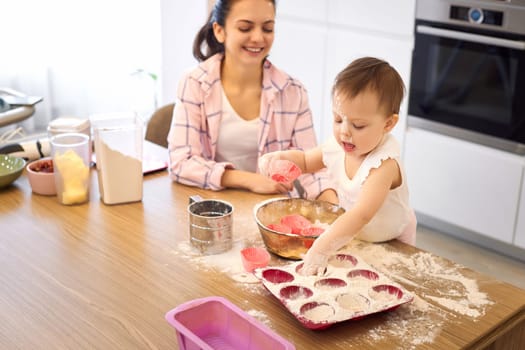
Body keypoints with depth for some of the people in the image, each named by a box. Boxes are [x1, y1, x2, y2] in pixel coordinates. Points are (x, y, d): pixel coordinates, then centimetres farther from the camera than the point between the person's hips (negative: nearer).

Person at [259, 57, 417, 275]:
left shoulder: (383, 164, -31)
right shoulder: (338, 146, -11)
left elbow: (362, 215, -45)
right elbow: (305, 161, 12)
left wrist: (321, 249, -56)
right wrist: (280, 157, -10)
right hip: (352, 238, 4)